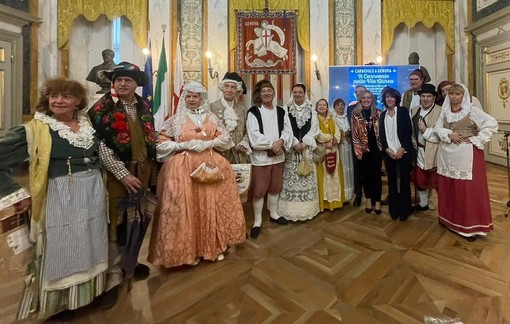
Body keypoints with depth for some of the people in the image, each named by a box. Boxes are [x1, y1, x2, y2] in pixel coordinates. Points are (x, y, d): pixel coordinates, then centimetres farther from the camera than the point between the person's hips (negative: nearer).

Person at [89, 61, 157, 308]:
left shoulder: (144, 108, 8)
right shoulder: (103, 108, -7)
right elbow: (101, 147, -14)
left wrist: (149, 169, 8)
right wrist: (123, 174, -18)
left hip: (141, 172, 5)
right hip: (116, 173, -4)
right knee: (114, 224, 3)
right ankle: (113, 276, 19)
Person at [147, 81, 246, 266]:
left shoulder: (211, 118, 10)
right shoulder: (175, 119, 3)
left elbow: (225, 138, 8)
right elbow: (161, 143, 0)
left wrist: (208, 143, -9)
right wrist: (184, 145, -12)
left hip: (210, 165, 2)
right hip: (183, 167, -2)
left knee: (211, 206, 4)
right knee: (187, 208, -3)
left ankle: (215, 246, 21)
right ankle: (190, 249, 15)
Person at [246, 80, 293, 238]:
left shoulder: (281, 112, 11)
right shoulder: (253, 112, -6)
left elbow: (288, 131, 4)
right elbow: (254, 138, -16)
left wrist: (281, 141, -16)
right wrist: (272, 144, -15)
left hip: (278, 156, 5)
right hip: (260, 157, -5)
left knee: (275, 188, 17)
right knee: (259, 190, 1)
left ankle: (273, 214, 36)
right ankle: (257, 221, 17)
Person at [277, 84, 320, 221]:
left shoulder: (311, 110, 8)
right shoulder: (286, 109, 1)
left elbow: (314, 129, 3)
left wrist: (304, 143, -10)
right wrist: (294, 143, -14)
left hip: (307, 148, 2)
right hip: (291, 148, -2)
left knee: (307, 177, 5)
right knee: (290, 177, -2)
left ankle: (306, 208, 17)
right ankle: (291, 209, 9)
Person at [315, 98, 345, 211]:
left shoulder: (331, 119, 16)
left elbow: (337, 134, 5)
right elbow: (317, 134, -14)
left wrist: (332, 142, -13)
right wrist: (330, 138, -8)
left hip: (333, 150, 5)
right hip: (321, 150, -5)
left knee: (334, 175, 7)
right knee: (323, 175, -4)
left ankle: (334, 200, 17)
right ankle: (324, 201, 3)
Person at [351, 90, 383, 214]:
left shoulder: (378, 113, 4)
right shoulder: (355, 114, 1)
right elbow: (354, 134, -1)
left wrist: (384, 147, 0)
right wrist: (357, 150, -5)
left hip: (377, 148, 0)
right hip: (363, 149, 0)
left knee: (376, 174, 4)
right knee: (366, 174, 8)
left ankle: (377, 200, 17)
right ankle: (369, 199, 23)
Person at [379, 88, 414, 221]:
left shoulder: (403, 111, 3)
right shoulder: (383, 115, 11)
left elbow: (409, 131, -5)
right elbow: (381, 135, 6)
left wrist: (402, 149, -14)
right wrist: (388, 150, -7)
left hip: (404, 151, -2)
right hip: (389, 153, 3)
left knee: (404, 180, 2)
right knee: (391, 181, 6)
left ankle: (404, 210, 13)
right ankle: (393, 210, 16)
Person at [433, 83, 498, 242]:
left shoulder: (471, 110, -3)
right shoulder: (445, 111, 9)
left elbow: (492, 123, -9)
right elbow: (438, 127, 4)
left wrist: (476, 139, -13)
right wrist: (449, 134, -13)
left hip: (466, 154, -4)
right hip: (447, 154, 4)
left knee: (468, 189, -1)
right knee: (448, 187, 10)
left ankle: (470, 225, 11)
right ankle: (450, 218, 26)